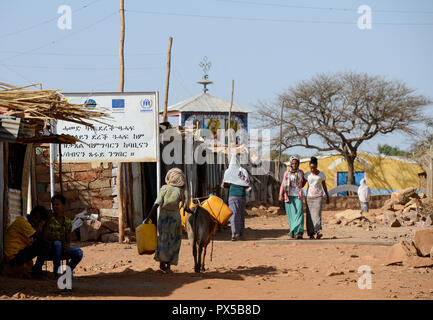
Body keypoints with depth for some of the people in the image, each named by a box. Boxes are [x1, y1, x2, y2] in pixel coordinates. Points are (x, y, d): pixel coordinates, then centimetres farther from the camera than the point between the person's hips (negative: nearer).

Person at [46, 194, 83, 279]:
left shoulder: (67, 221, 5)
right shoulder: (49, 219, -7)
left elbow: (68, 238, 6)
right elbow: (46, 236, -14)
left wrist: (67, 245, -18)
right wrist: (60, 240, -25)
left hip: (63, 249, 4)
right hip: (51, 249, -4)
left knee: (79, 253, -20)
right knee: (57, 244, -38)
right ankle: (57, 271, -25)